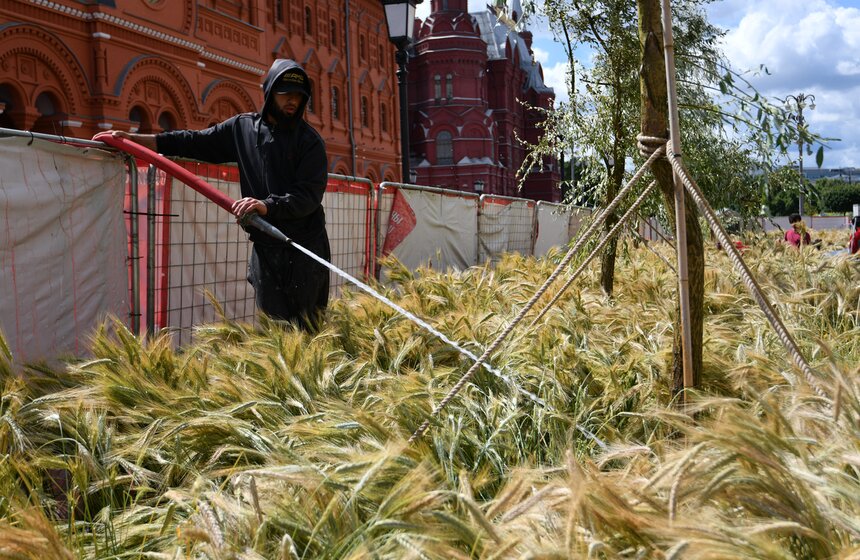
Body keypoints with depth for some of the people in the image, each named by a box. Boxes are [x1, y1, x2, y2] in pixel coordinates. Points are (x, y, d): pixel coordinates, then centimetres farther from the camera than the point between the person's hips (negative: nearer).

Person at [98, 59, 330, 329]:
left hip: (305, 249, -3)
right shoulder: (242, 127, 11)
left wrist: (267, 205, -28)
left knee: (307, 330, -3)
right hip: (265, 249, 3)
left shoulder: (310, 140, -2)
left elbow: (310, 195, -12)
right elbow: (195, 141, 13)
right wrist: (136, 139, 6)